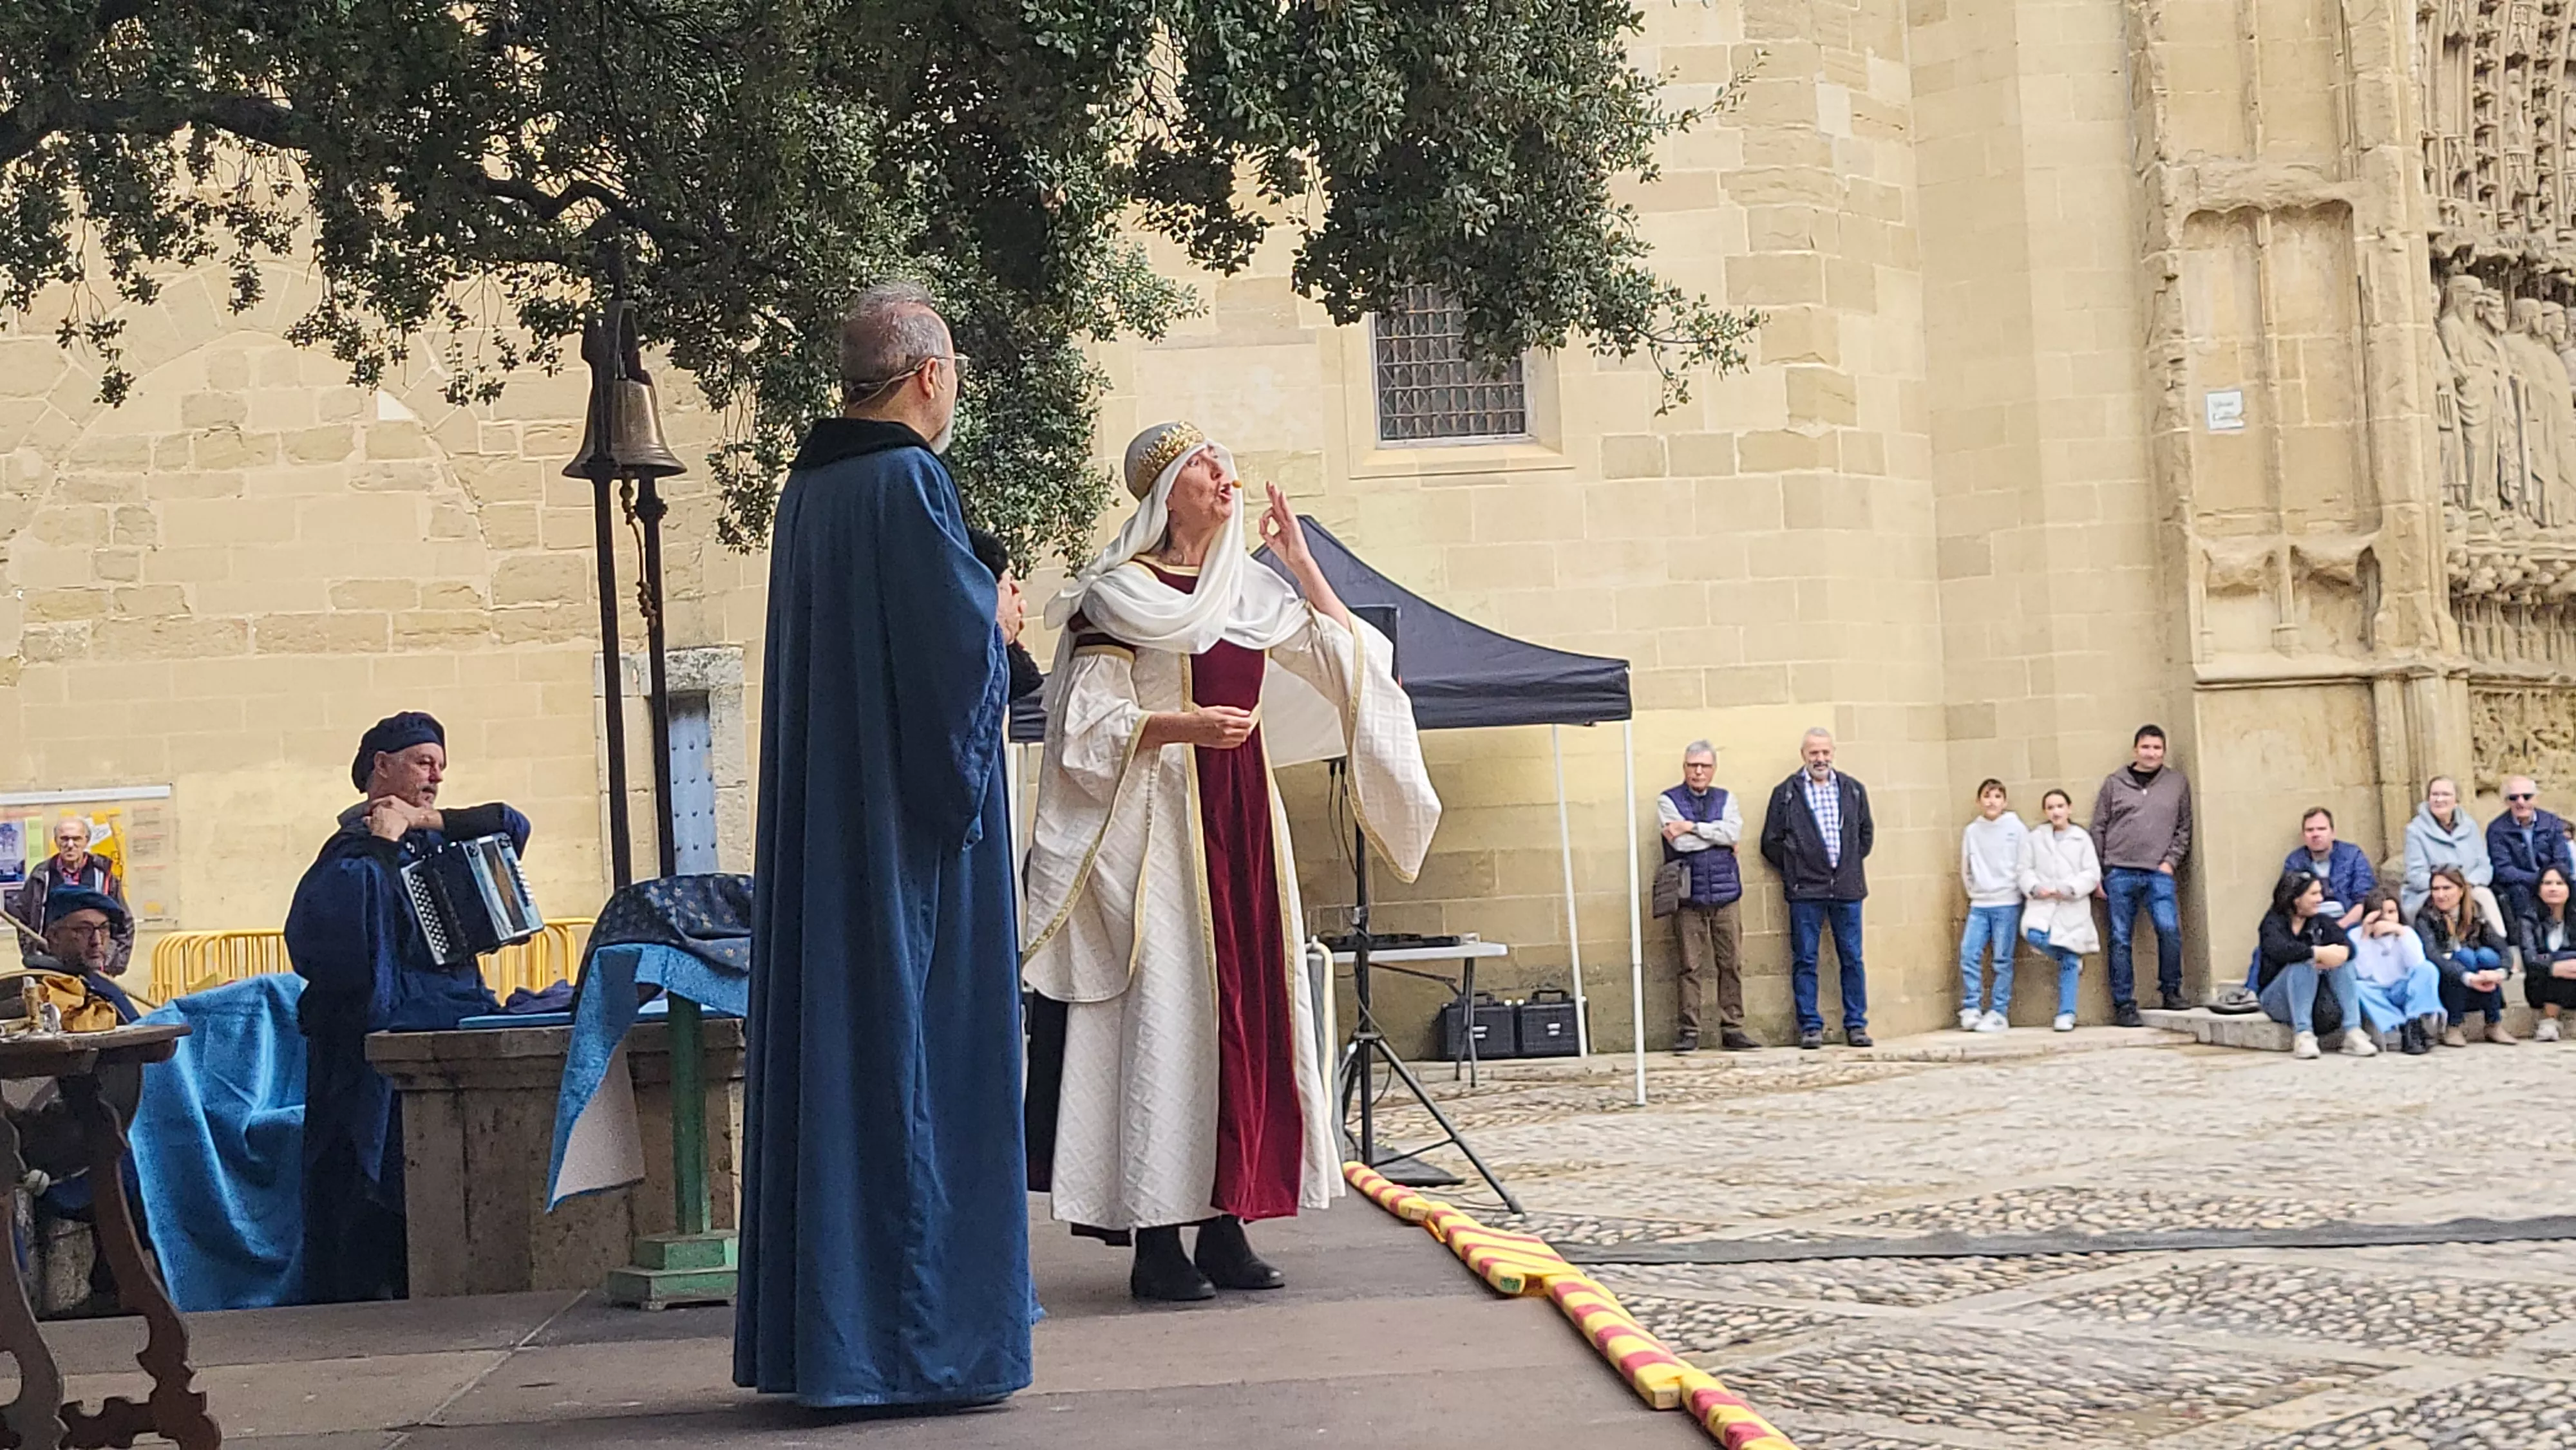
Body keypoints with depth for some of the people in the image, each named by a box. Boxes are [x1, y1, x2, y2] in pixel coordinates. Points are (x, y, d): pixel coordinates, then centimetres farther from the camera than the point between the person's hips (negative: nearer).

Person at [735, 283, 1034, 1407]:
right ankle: (915, 1341, 0)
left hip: (819, 820, 8)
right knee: (918, 1057, -4)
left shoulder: (808, 489, 12)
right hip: (913, 819, -8)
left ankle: (817, 1332, 16)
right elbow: (962, 641, -19)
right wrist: (999, 621, 1)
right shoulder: (908, 482, -13)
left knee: (834, 1047, 10)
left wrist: (978, 616, 18)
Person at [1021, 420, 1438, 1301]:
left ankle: (1225, 1225, 10)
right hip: (1160, 826, -6)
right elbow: (1089, 728, -8)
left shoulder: (1253, 592, 14)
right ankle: (1157, 1241, -6)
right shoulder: (1120, 597, -3)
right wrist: (1184, 724, -22)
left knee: (1247, 1013, 4)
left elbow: (1352, 661, 15)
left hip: (1243, 819, 6)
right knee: (1166, 1014, -9)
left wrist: (1300, 560, 11)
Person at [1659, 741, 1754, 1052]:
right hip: (1688, 897, -3)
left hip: (1724, 895, 3)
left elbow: (1734, 832, -7)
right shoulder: (1668, 801, 3)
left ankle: (1732, 1029, 9)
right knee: (1691, 967, -3)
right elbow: (1680, 842, -12)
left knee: (1731, 964, 3)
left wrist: (1693, 827, -11)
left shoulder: (1725, 799, 13)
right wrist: (1717, 836, -3)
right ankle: (1689, 1032, 1)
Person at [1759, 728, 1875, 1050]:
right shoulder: (1786, 793, 2)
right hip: (1805, 890, -2)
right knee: (1804, 960, 0)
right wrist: (1795, 871, -1)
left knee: (1852, 959, 5)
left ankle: (1856, 1024, 11)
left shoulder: (1853, 790, 10)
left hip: (1846, 889, 2)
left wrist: (1851, 864, 10)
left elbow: (1866, 833, 20)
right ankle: (1810, 1026, 5)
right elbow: (1771, 843, 3)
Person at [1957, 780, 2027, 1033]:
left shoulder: (2016, 828, -1)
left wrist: (2014, 890, -3)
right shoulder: (1971, 831, 7)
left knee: (2003, 960, -2)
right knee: (1968, 953, -6)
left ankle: (1999, 1014, 2)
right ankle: (1971, 1009, 0)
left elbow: (2024, 865, -1)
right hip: (1979, 904, 3)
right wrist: (1974, 891, 7)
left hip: (2007, 904, -3)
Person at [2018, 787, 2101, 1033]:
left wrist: (2069, 889, -15)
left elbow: (2092, 874, 0)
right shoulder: (2034, 838, 11)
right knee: (2036, 937, -26)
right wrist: (2036, 888, -13)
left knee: (2068, 962, -2)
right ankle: (2073, 957, 6)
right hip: (2042, 904, 1)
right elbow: (2025, 870, 7)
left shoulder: (2082, 838, 6)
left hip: (2073, 907, -1)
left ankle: (2066, 1014, 5)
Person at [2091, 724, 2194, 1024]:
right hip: (2120, 872, 0)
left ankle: (2171, 991, 2)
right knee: (2120, 939, 1)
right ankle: (2124, 1005, 7)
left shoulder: (2177, 783, 11)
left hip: (2158, 873, 0)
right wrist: (2096, 874, 5)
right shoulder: (2114, 783, 9)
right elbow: (2099, 829, 9)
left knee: (2169, 929, -17)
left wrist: (2171, 860, -1)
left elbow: (2184, 828, 12)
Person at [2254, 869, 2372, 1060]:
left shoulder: (2321, 920, 5)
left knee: (2341, 962, -20)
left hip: (2316, 1000, 4)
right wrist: (2318, 952, -37)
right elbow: (2278, 949, -33)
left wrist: (2341, 953, -35)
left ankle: (2353, 1033, -30)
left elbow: (2347, 945, -13)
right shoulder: (2274, 922, -9)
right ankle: (2303, 1035, -37)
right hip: (2277, 1000, -4)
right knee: (2303, 963, -30)